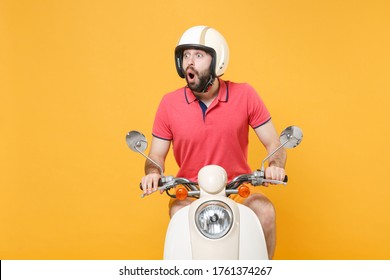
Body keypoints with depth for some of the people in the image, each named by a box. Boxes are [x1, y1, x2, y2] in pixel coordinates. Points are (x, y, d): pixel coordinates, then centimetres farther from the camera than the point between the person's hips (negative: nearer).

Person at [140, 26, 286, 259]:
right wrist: (153, 174, -19)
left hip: (237, 190, 0)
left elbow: (274, 144, -1)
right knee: (179, 213, -31)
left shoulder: (245, 95, -6)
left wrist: (274, 166, -24)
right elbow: (157, 155, 4)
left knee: (265, 211, -28)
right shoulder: (170, 104, -4)